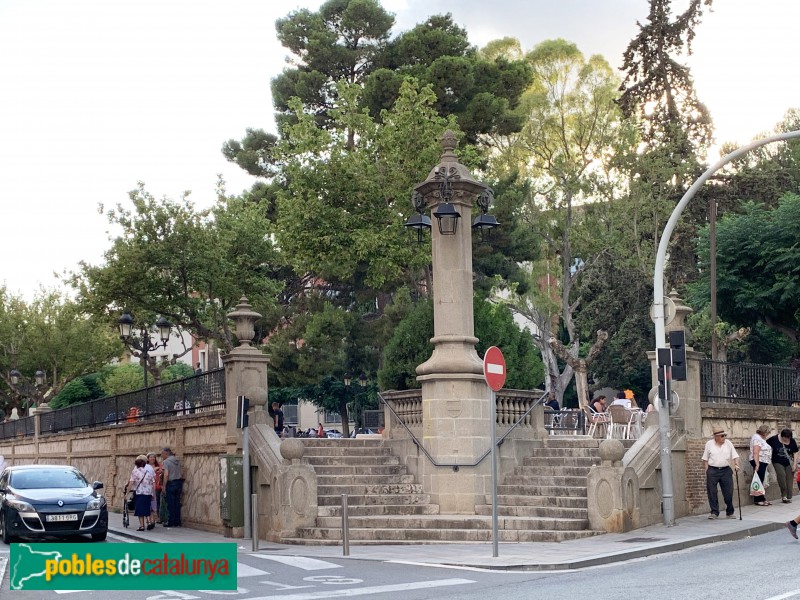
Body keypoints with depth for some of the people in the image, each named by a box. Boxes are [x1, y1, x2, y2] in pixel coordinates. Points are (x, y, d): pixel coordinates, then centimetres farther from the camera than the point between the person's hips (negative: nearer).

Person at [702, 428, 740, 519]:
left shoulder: (728, 443, 5)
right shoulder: (709, 444, 1)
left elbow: (735, 456, 5)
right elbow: (705, 459, 5)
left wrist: (736, 465, -12)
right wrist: (707, 471, -2)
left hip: (726, 471, 1)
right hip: (712, 471, -1)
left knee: (728, 492, 1)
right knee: (712, 493, 0)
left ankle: (730, 512, 15)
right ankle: (714, 512, 10)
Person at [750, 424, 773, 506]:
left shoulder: (760, 438, 18)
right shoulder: (757, 438, -15)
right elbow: (755, 453, -23)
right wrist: (757, 464, -27)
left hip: (763, 462, 10)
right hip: (759, 462, -10)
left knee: (761, 481, 10)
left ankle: (762, 499, 12)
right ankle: (758, 500, -5)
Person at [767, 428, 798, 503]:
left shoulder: (792, 441, -3)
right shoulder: (774, 439, -10)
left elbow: (795, 453, 3)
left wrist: (794, 464, -3)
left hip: (789, 463, 2)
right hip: (778, 462, -2)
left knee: (789, 479, -2)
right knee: (781, 475, -24)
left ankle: (789, 497, 6)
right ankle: (783, 495, -13)